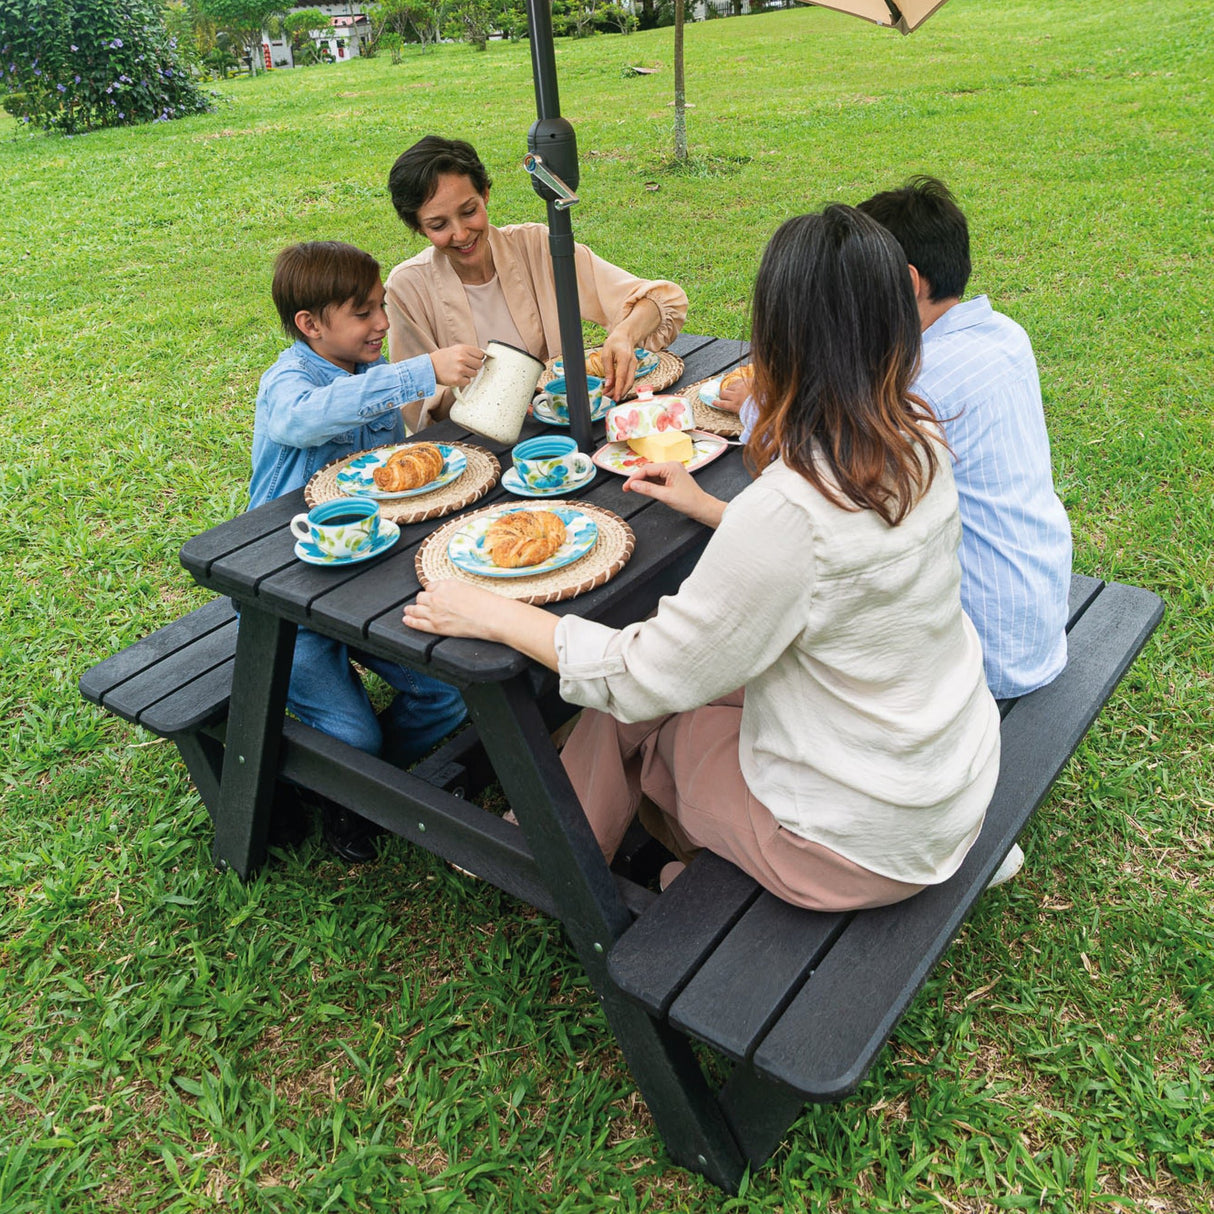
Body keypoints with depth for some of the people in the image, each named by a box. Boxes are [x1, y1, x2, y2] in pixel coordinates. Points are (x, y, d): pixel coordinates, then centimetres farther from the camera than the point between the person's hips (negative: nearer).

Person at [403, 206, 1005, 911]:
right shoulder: (918, 442, -8)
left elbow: (647, 678, -22)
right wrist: (711, 510, 16)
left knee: (635, 714, 12)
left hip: (867, 838, -7)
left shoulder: (788, 506, -32)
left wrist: (491, 614, -12)